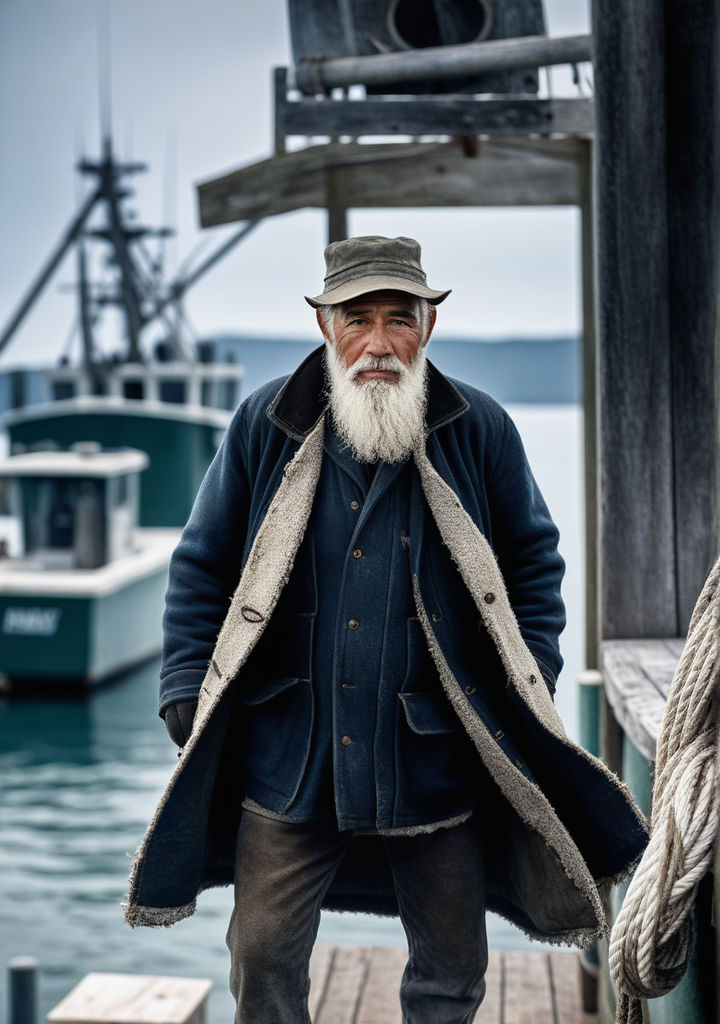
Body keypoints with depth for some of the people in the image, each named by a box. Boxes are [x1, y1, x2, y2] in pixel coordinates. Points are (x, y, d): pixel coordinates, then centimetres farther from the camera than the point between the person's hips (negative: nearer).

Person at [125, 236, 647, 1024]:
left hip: (437, 755, 0)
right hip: (290, 755, 0)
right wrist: (187, 694, -1)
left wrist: (529, 690, 2)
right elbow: (204, 568, 5)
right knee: (263, 956, 7)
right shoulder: (264, 425, -2)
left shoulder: (480, 430, -2)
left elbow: (534, 565, 8)